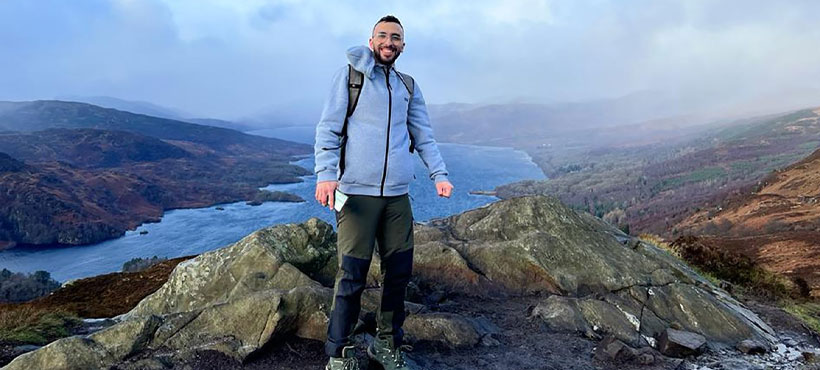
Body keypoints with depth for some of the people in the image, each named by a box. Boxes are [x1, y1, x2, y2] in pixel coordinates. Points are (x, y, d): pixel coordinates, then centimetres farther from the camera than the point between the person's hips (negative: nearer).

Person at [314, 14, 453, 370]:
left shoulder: (408, 86, 17)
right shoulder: (349, 75, 5)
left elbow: (424, 136, 17)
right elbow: (328, 129, 0)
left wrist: (439, 174, 2)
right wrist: (325, 173, -15)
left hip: (398, 195, 5)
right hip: (357, 193, -4)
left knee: (399, 273, 7)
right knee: (351, 277, -5)